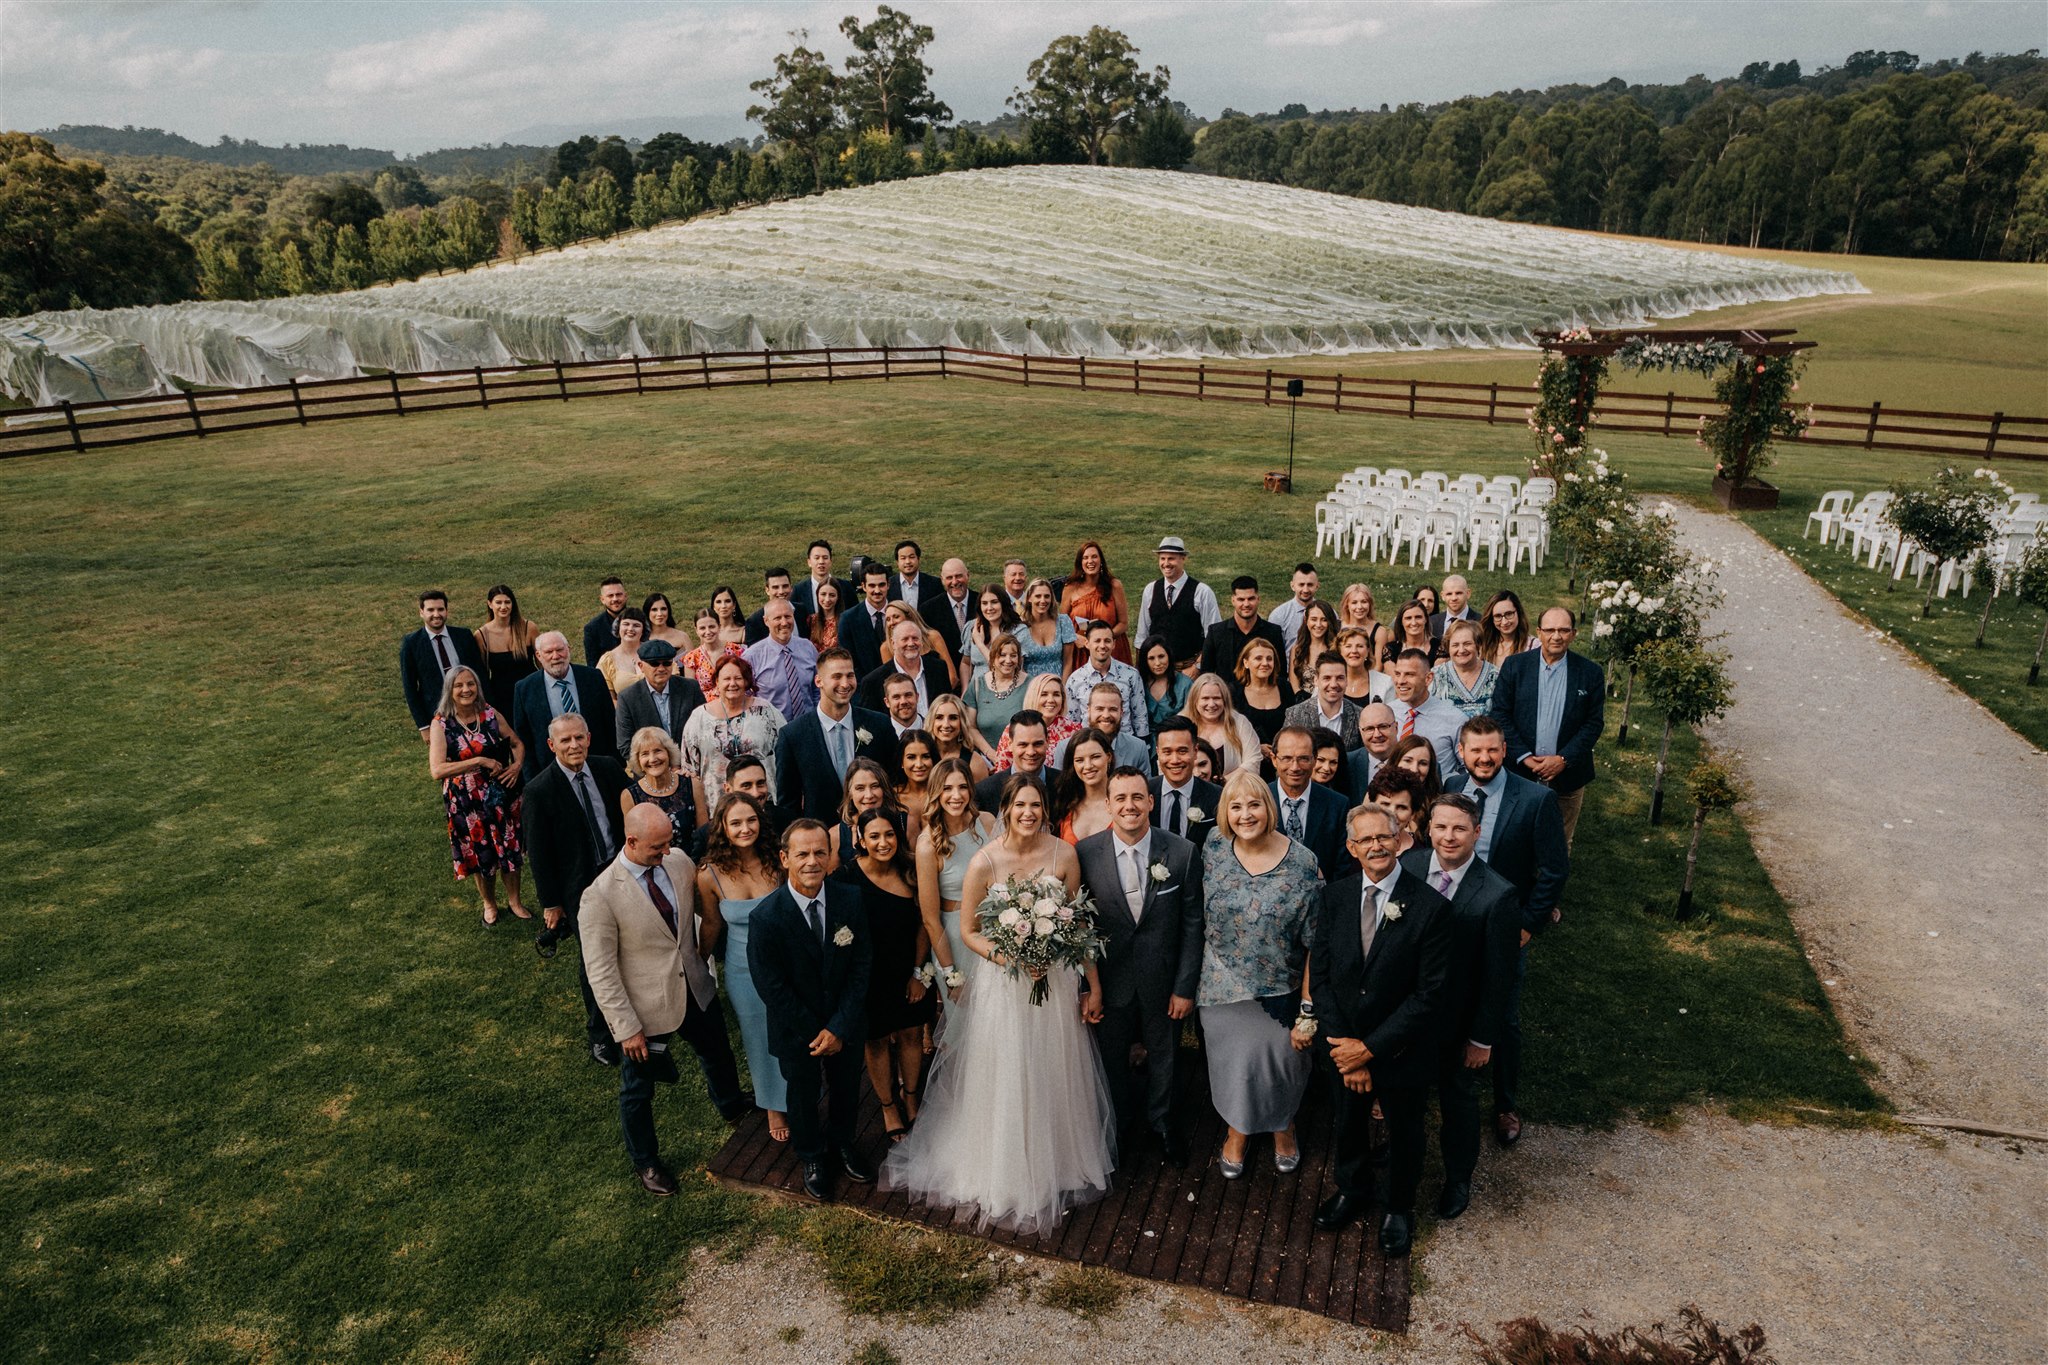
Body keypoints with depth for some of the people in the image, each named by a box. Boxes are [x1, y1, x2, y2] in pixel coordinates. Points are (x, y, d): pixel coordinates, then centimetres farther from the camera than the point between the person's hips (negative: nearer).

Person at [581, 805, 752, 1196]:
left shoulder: (679, 861, -12)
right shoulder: (600, 896, -27)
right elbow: (601, 973, -20)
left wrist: (705, 949, 6)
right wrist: (627, 1028, -18)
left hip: (696, 990, 6)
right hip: (646, 1010, -5)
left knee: (718, 1053, 29)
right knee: (638, 1090, 18)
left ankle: (732, 1106, 62)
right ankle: (645, 1161, 45)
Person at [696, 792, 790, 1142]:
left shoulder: (777, 861, -16)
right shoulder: (710, 874, -17)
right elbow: (713, 926, -1)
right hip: (744, 971, 0)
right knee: (760, 1040, 19)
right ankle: (774, 1107, 44)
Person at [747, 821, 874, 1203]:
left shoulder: (850, 899, -17)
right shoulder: (766, 917, -25)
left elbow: (861, 965, -11)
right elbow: (772, 988, -18)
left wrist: (840, 1027, -16)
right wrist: (812, 1034, -14)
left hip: (845, 1023, 3)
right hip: (796, 1027, -2)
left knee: (847, 1089, 23)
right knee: (804, 1096, 20)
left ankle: (841, 1142, 53)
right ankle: (812, 1157, 48)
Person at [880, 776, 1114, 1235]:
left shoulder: (1063, 855, -10)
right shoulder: (983, 863, -16)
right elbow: (969, 931, -6)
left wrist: (1093, 984, 2)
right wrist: (1010, 958, -21)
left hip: (1056, 979, 2)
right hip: (1003, 984, -2)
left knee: (1055, 1077, 17)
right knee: (1005, 1080, 11)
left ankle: (1056, 1164, 44)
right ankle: (1006, 1174, 36)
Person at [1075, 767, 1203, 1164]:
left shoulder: (1183, 853, -13)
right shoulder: (1085, 853, -13)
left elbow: (1192, 925, -7)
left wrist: (1185, 987, -6)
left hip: (1162, 979, 0)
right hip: (1110, 979, 0)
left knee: (1164, 1057, 20)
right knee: (1112, 1059, 19)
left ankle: (1163, 1124, 48)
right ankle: (1121, 1128, 46)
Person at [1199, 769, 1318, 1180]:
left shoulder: (1301, 861, -16)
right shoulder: (1212, 852, -9)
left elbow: (1315, 938, -12)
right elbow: (1199, 918, 3)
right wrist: (1193, 982, 4)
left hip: (1283, 988, -1)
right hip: (1225, 987, 2)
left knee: (1283, 1059, 16)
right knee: (1233, 1058, 15)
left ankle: (1283, 1127, 47)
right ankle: (1237, 1132, 43)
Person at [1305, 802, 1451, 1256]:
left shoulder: (1430, 907, -21)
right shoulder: (1335, 897, -9)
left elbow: (1428, 993, -20)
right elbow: (1320, 975, -5)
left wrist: (1370, 1047, -20)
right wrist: (1343, 1046, -13)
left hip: (1400, 1049, -3)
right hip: (1343, 1045, 3)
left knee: (1404, 1133, 20)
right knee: (1349, 1123, 25)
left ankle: (1399, 1208, 47)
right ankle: (1352, 1189, 53)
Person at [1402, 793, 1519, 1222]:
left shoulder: (1497, 895, -23)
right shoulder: (1408, 865, -13)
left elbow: (1498, 974, -14)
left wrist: (1483, 1038, -9)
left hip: (1454, 1019, -3)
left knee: (1457, 1098, 19)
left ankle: (1458, 1178, 43)